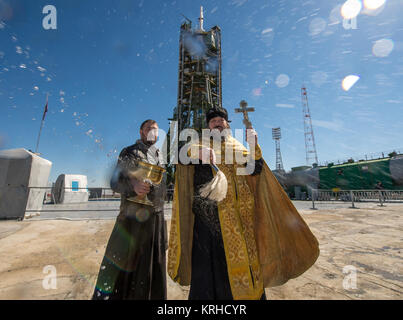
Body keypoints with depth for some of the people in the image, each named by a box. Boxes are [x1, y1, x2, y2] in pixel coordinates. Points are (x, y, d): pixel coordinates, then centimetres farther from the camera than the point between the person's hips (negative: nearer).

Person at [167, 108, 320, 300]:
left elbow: (255, 169, 4)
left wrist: (254, 147, -13)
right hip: (208, 211, -2)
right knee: (208, 258, -1)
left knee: (241, 254, 7)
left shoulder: (238, 147, 18)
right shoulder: (202, 144, 13)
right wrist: (196, 152, -27)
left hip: (237, 213, 3)